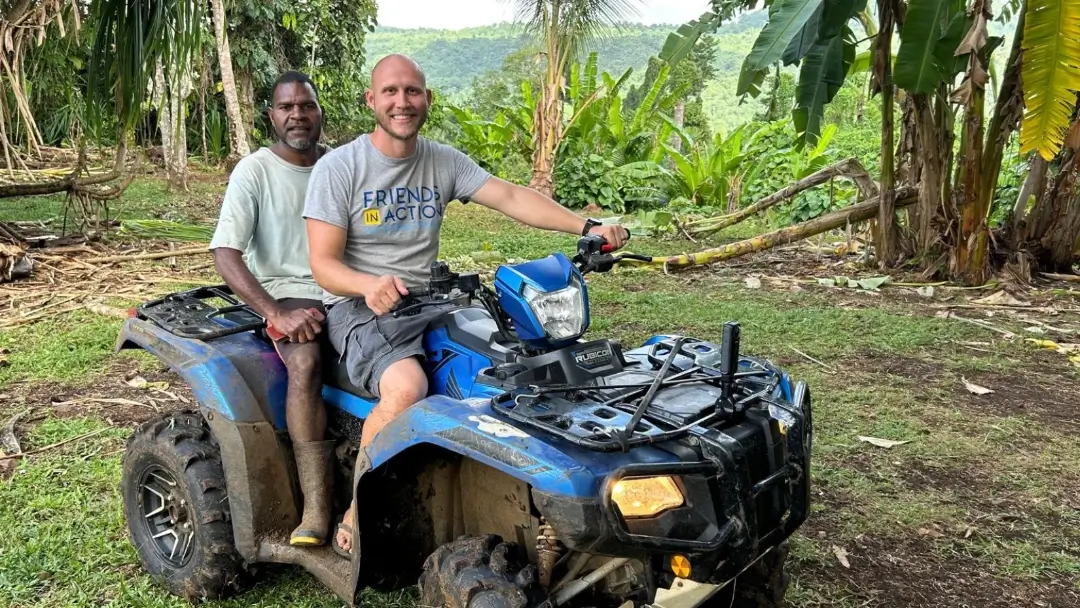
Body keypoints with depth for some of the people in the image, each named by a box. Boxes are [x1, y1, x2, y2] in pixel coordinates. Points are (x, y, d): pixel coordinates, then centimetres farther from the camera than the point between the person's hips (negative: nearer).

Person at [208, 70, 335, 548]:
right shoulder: (254, 171, 0)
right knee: (305, 359, -36)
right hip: (289, 294, -4)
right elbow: (225, 253, -11)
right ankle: (316, 509, -33)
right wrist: (276, 314, -24)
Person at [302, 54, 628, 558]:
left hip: (427, 304, 5)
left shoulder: (443, 162, 8)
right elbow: (324, 264, -9)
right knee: (406, 388, -34)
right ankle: (355, 515, -14)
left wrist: (585, 227, -20)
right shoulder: (338, 168, -5)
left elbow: (511, 197, -5)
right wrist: (370, 285, -32)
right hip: (358, 309, -5)